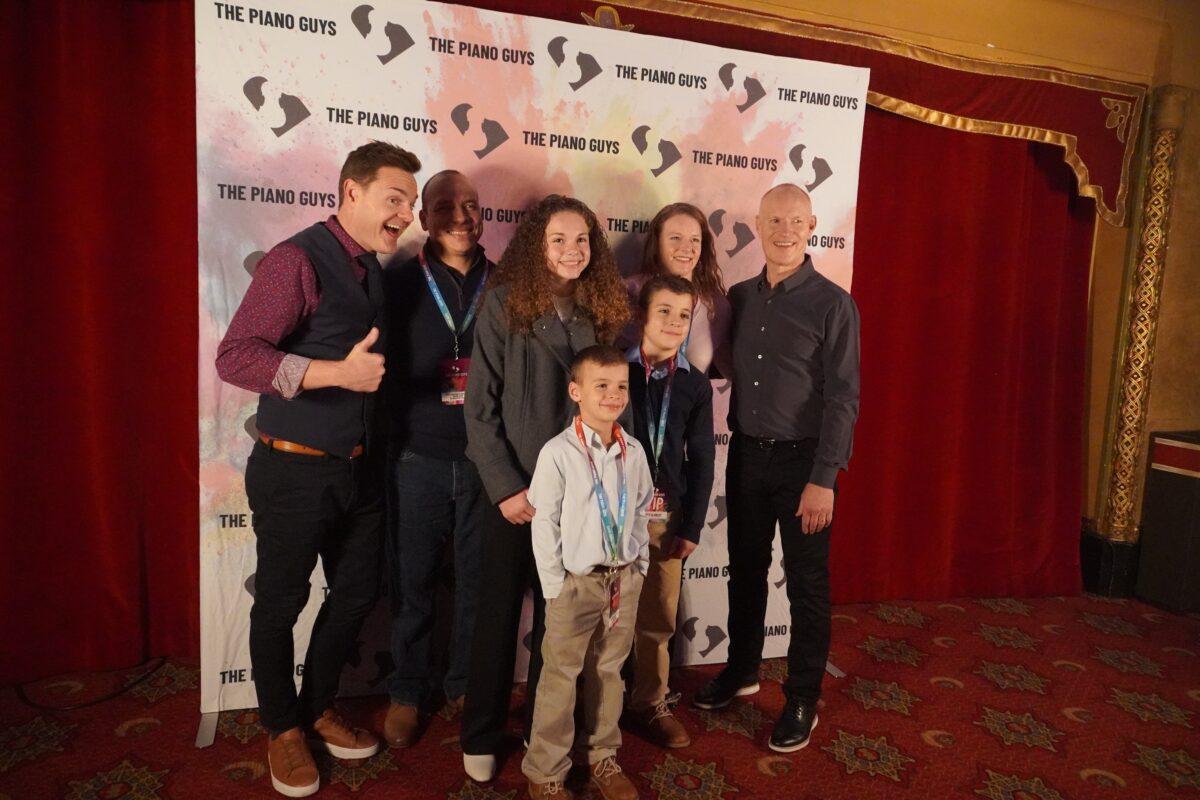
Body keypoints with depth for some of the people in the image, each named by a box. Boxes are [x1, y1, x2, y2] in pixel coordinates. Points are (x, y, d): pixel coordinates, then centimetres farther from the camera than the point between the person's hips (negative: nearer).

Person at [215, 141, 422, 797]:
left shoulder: (373, 269, 7)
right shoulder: (297, 259, -17)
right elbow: (234, 356, -25)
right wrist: (336, 373, -33)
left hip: (359, 467, 8)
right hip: (295, 471, -7)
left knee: (357, 591, 17)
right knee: (281, 603, 11)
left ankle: (318, 707, 40)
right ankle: (282, 728, 34)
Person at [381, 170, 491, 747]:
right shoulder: (400, 285, 1)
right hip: (418, 457, -1)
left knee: (478, 580, 12)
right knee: (413, 580, 10)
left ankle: (466, 684, 33)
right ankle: (407, 690, 30)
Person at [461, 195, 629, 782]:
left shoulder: (600, 311, 5)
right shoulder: (505, 303, -6)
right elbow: (480, 405, -8)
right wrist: (505, 486, -13)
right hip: (516, 487, -3)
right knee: (500, 609, 10)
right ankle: (482, 736, 29)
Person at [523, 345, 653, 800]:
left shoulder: (633, 452, 2)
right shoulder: (558, 453, -13)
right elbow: (544, 524, -10)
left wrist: (639, 567, 9)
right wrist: (555, 586, -10)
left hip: (624, 580, 5)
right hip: (576, 582, -4)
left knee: (609, 671, 17)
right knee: (560, 676, 5)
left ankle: (602, 756, 34)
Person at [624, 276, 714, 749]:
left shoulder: (695, 385, 4)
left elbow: (701, 460, 4)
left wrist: (691, 527, 0)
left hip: (667, 517, 2)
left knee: (658, 620, 11)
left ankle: (650, 704, 29)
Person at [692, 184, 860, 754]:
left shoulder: (832, 304, -8)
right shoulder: (740, 297, 6)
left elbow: (843, 398, -12)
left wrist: (824, 478, -17)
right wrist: (736, 441, -2)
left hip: (801, 459, -4)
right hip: (747, 454, 5)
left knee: (806, 583, 7)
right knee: (745, 571, 16)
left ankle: (803, 698, 24)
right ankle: (741, 671, 36)